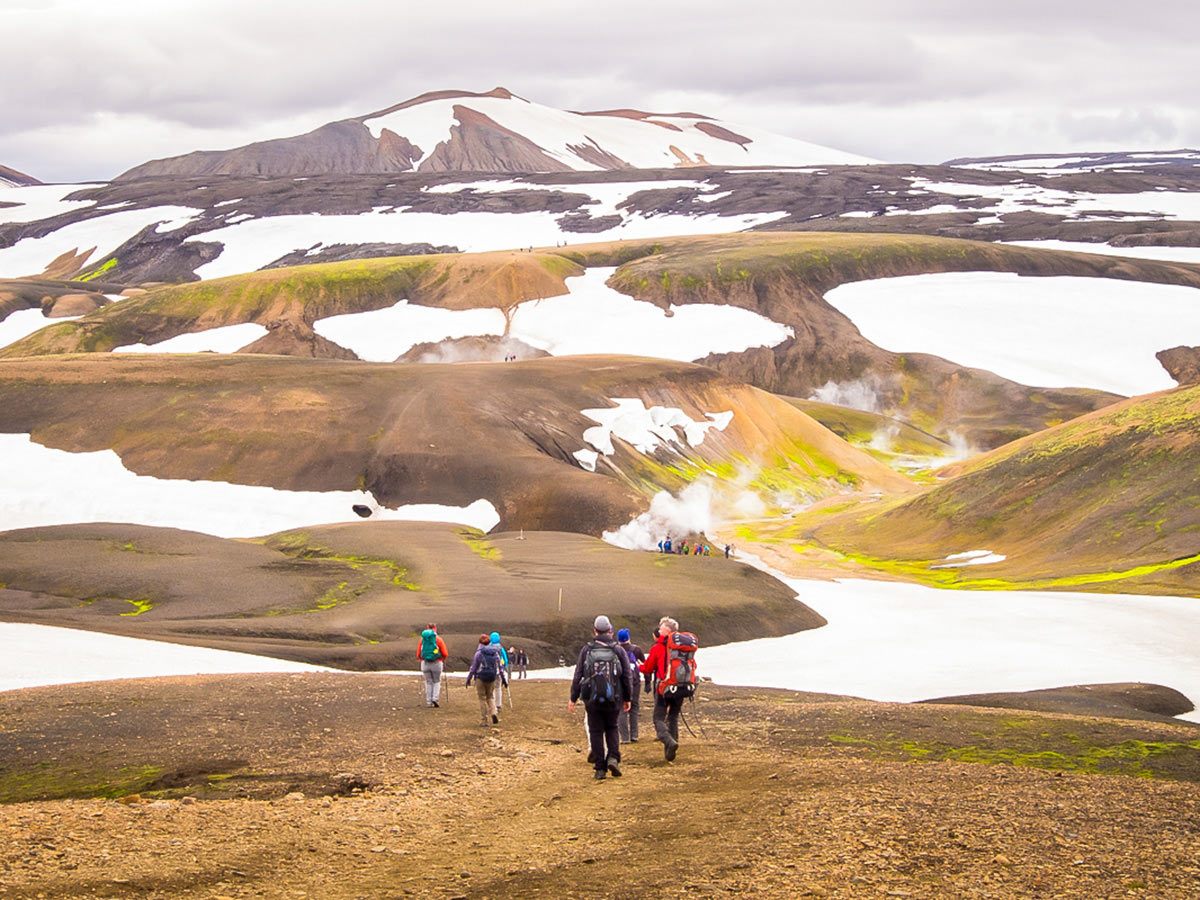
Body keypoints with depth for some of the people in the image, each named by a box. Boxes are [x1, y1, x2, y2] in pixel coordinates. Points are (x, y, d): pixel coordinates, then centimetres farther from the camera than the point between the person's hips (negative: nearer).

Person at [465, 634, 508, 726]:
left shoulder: (479, 653, -6)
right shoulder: (495, 653, 4)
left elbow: (473, 667, -4)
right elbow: (500, 667, 8)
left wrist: (469, 679, 5)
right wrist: (504, 679, 16)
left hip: (480, 678, -3)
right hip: (492, 678, 3)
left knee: (482, 699, 5)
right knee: (490, 697, 18)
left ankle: (485, 721, 3)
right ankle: (494, 713, -9)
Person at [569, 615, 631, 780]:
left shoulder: (586, 649, 0)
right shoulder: (618, 650, 1)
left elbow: (578, 675, 0)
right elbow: (626, 676, 4)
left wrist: (573, 698, 7)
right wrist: (627, 698, 14)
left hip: (592, 699, -1)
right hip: (613, 699, 1)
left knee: (596, 731, 8)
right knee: (611, 728, 18)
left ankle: (600, 768, 5)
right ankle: (613, 758, -4)